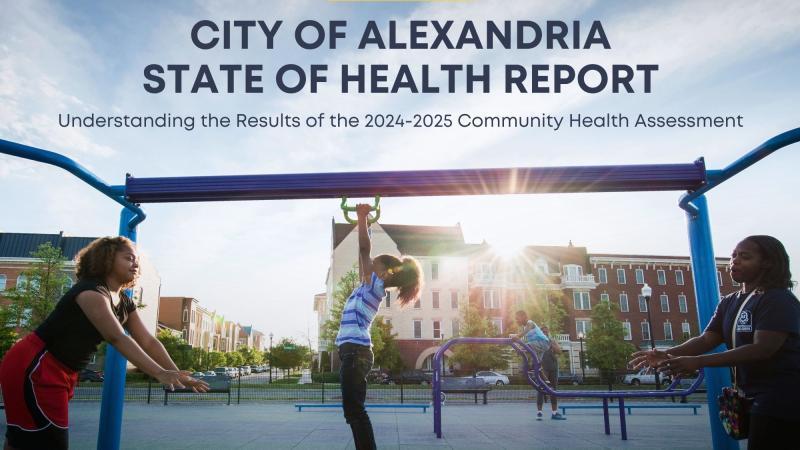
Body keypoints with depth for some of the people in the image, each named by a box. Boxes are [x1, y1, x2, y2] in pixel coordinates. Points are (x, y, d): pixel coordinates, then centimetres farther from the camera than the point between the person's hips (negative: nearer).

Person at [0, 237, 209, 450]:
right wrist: (160, 373, -44)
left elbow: (148, 342, 0)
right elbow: (117, 338, -36)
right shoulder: (91, 291, -23)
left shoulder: (125, 303, 6)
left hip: (62, 373, 9)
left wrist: (178, 376, -12)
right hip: (32, 368, -9)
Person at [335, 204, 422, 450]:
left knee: (354, 411, -9)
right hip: (354, 351, 9)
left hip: (355, 351, -9)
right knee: (354, 411, 11)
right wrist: (361, 221, 28)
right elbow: (363, 254, 25)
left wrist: (362, 218, -2)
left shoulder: (374, 286, -4)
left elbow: (364, 249, -9)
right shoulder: (370, 287, 18)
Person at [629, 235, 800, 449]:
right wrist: (667, 354, -18)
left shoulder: (779, 300, -13)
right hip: (754, 396, 8)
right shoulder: (728, 303, 12)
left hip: (781, 397, -8)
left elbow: (763, 349, -25)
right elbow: (706, 339, 1)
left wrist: (697, 362, -32)